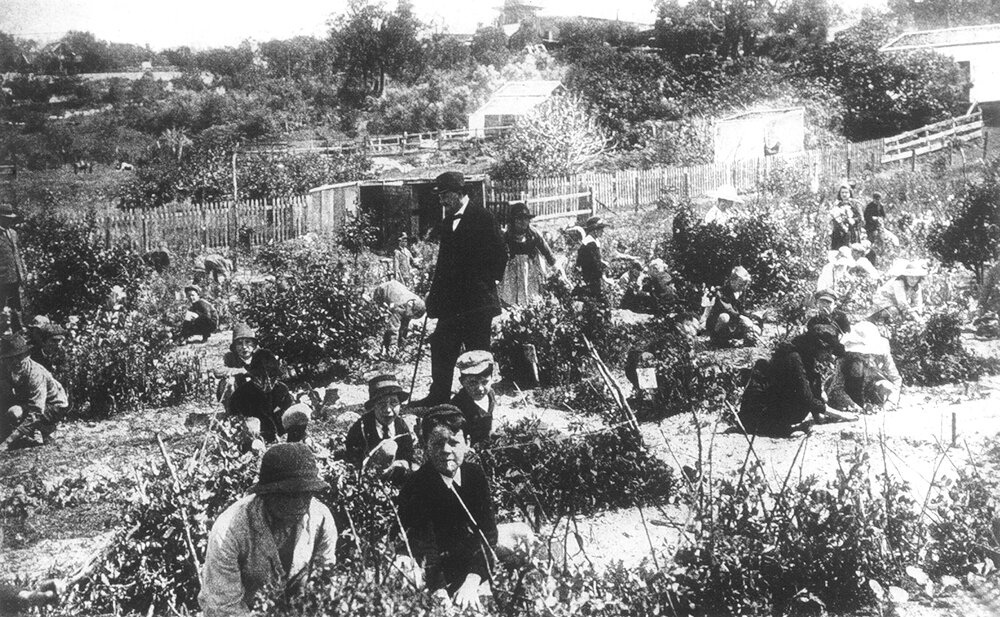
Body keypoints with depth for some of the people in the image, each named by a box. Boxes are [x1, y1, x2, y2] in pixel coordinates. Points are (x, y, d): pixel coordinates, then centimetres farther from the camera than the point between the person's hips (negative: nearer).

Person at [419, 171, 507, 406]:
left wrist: (488, 283, -7)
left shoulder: (482, 217, -7)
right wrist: (434, 294, 12)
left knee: (477, 350, -1)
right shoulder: (447, 222, 16)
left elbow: (499, 254, -8)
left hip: (477, 300, -7)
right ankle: (439, 394, 14)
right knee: (441, 345, 6)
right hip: (451, 302, 7)